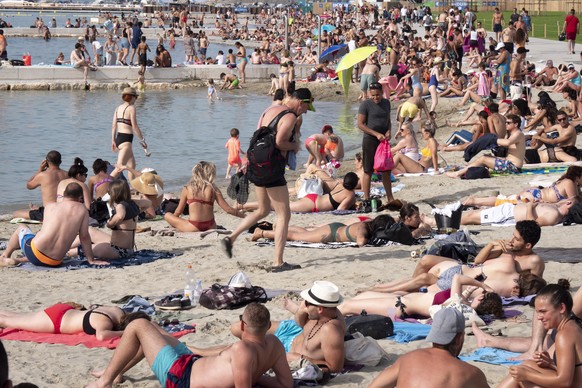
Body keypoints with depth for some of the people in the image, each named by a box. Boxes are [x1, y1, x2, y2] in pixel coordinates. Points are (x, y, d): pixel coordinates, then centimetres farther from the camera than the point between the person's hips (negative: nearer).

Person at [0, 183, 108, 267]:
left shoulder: (50, 206, 5)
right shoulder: (82, 210, 0)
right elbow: (84, 237, 2)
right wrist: (91, 260, 10)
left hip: (34, 253, 0)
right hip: (55, 262, 0)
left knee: (21, 228, 31)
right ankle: (18, 260, 20)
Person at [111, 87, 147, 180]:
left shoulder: (118, 108, 12)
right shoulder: (131, 108, -9)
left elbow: (114, 126, 11)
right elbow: (134, 126, -13)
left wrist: (113, 141, 16)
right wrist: (142, 140, -5)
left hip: (118, 138, 9)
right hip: (126, 139, -9)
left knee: (132, 165, 19)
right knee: (120, 166, -13)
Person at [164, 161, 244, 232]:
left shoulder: (187, 189, 0)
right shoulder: (213, 189, -1)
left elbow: (178, 212, 9)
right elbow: (228, 209, -1)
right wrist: (244, 215, 12)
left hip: (194, 228, -3)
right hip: (210, 227, 3)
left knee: (167, 216, 14)